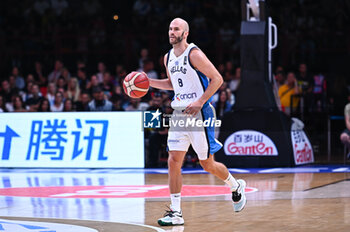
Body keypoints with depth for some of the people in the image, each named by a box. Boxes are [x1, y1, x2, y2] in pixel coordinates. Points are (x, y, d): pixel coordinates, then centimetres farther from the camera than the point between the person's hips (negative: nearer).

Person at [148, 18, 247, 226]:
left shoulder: (194, 54, -12)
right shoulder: (168, 58, 11)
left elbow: (217, 79, -13)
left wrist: (199, 102, -19)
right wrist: (148, 82, 13)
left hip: (199, 113, -6)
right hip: (179, 113, 6)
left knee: (208, 164, 3)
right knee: (174, 161, -5)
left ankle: (236, 187, 31)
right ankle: (176, 213, -3)